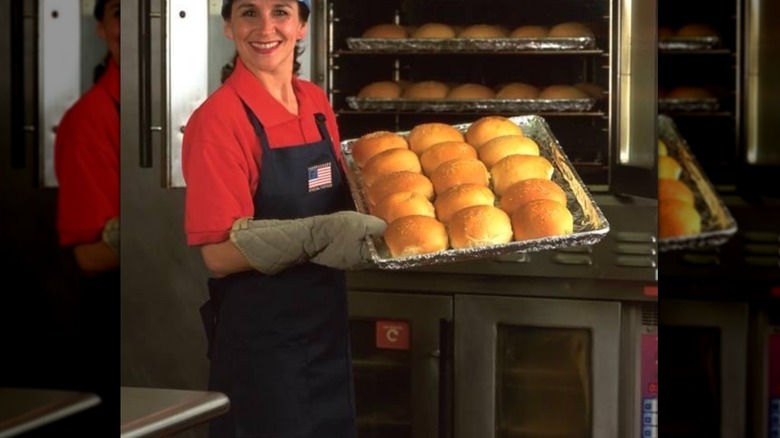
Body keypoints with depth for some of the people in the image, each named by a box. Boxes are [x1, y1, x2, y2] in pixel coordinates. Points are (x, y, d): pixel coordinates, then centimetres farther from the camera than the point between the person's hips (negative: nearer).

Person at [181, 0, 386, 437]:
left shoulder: (317, 103, 4)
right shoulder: (219, 119, -16)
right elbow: (219, 252, -19)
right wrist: (317, 236, -31)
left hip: (329, 327, 7)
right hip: (260, 339, -7)